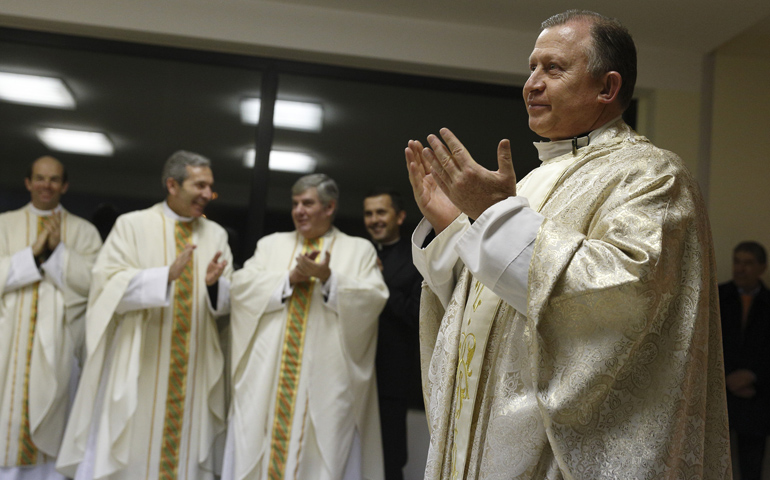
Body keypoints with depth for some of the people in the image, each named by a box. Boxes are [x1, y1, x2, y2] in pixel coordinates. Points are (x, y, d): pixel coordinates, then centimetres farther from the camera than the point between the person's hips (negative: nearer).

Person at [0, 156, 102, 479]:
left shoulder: (84, 231, 8)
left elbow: (92, 281, -4)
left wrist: (58, 249, -11)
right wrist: (34, 251, -12)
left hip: (58, 342, 0)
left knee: (51, 424, 1)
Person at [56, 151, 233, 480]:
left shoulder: (216, 235, 9)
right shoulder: (132, 225, 1)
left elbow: (227, 301, 6)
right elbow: (108, 283, -10)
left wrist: (214, 283, -17)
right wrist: (168, 274, -22)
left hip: (193, 371, 3)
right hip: (137, 366, -3)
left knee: (185, 452, 7)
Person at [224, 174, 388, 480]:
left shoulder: (359, 250, 9)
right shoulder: (271, 244, 16)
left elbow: (373, 298, -6)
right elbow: (242, 285, 2)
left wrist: (328, 277, -17)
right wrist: (291, 278, -7)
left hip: (325, 379, -2)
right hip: (267, 373, 3)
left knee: (320, 453, -2)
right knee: (257, 443, 3)